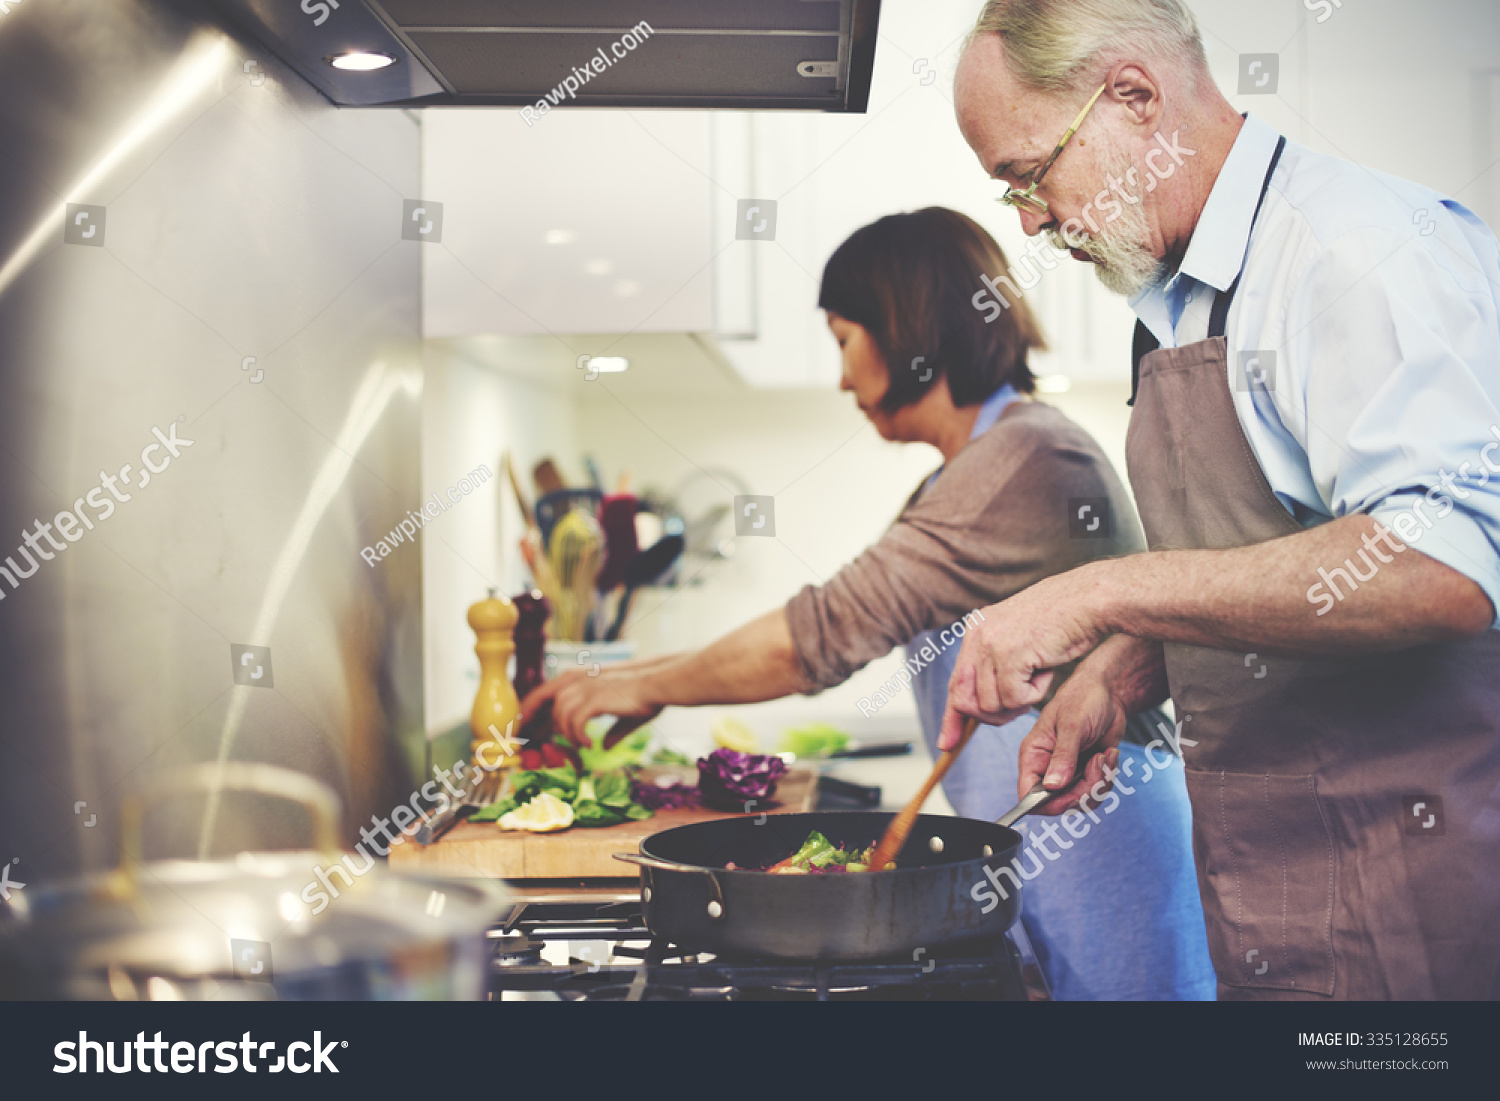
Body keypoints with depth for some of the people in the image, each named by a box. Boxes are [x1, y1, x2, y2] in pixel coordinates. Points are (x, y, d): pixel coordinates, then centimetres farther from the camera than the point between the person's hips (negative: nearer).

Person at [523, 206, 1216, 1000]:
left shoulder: (1026, 460, -19)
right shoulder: (971, 477, 15)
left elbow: (825, 634, -20)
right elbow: (848, 627, 16)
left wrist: (650, 687, -7)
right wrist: (643, 672, 12)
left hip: (1103, 870, -9)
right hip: (1034, 864, 9)